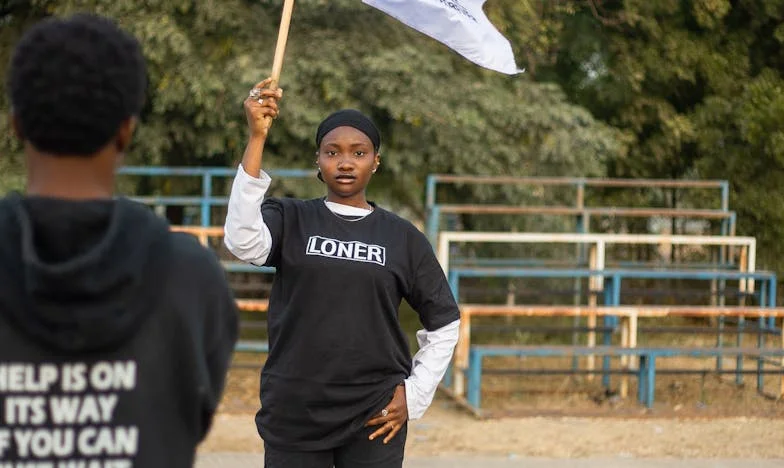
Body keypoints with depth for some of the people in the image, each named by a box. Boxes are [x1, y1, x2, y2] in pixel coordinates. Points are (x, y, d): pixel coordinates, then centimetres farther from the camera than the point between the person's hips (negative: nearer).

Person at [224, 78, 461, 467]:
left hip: (374, 420, 1)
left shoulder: (403, 237, 4)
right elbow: (242, 241, -21)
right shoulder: (290, 221, 2)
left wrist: (414, 394, 2)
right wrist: (257, 137, -24)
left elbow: (444, 323, 13)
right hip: (294, 415, 0)